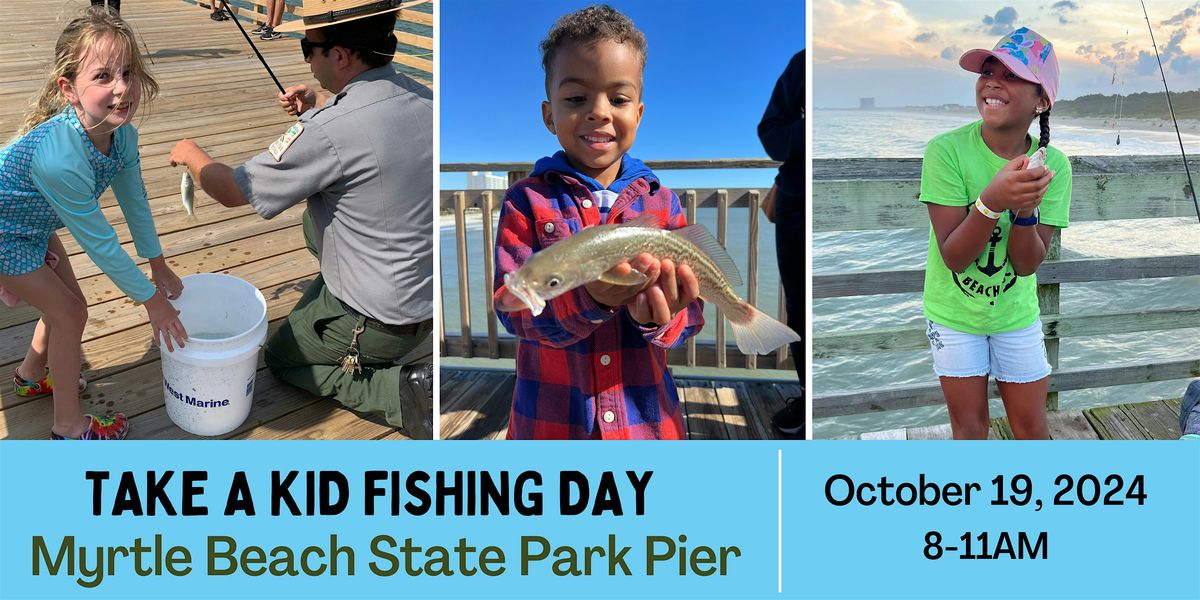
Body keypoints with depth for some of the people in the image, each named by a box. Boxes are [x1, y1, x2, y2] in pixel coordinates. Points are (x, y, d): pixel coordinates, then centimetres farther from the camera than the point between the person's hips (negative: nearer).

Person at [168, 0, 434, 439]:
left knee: (282, 357, 21)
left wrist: (190, 154, 8)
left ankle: (399, 391, 1)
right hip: (428, 298, 8)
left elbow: (233, 191, -12)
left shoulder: (329, 131, -26)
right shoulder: (422, 98, -3)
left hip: (379, 322, -8)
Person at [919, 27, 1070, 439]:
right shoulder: (947, 150, -21)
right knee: (969, 428, 11)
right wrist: (992, 200, -40)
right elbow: (954, 256, -24)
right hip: (953, 315, -2)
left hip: (1016, 313, 2)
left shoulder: (1053, 166, -13)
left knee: (1032, 428, 13)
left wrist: (1025, 209, -35)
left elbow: (1028, 264, -16)